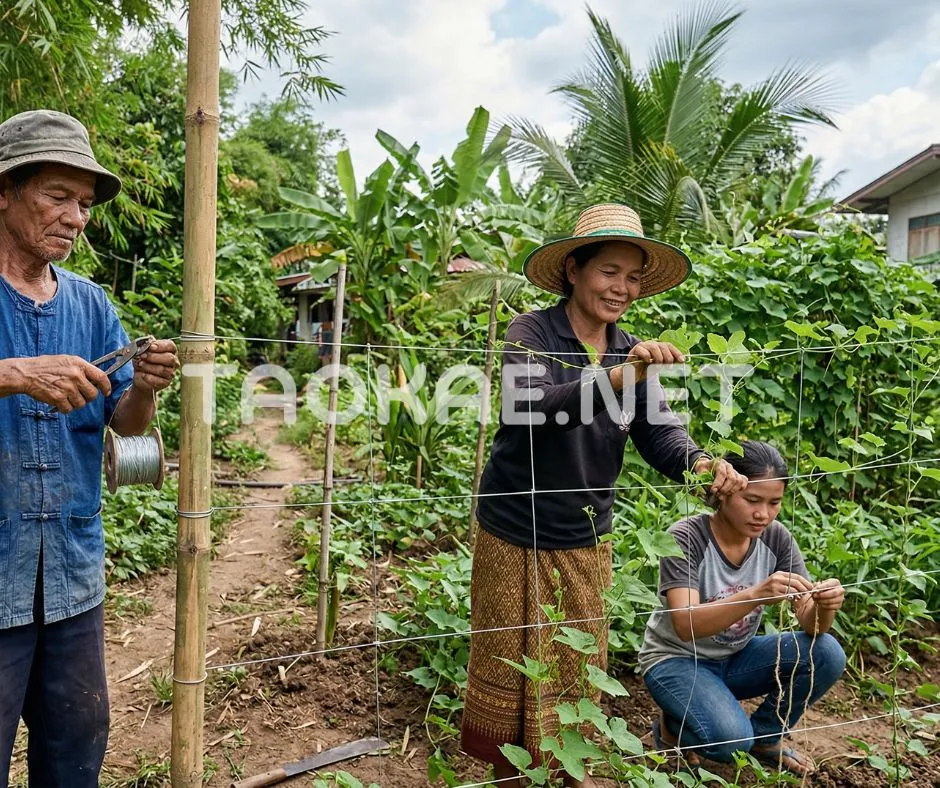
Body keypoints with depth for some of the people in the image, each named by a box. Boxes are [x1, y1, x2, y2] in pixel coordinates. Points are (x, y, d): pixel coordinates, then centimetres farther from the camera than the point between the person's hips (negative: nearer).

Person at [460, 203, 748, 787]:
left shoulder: (634, 354, 1)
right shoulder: (532, 333, -15)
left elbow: (660, 433, -8)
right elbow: (530, 407, -33)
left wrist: (700, 464, -30)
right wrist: (615, 377, -47)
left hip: (585, 541, 5)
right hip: (516, 539, -4)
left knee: (580, 665, 19)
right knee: (511, 667, 11)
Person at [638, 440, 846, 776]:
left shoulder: (776, 538, -11)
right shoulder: (686, 538, -25)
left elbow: (811, 627, -13)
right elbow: (685, 625, -36)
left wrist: (824, 606, -38)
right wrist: (756, 595, -50)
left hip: (735, 657, 5)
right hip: (677, 660, -5)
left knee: (826, 655, -18)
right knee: (730, 738, -31)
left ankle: (766, 735, 7)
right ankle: (672, 726, 4)